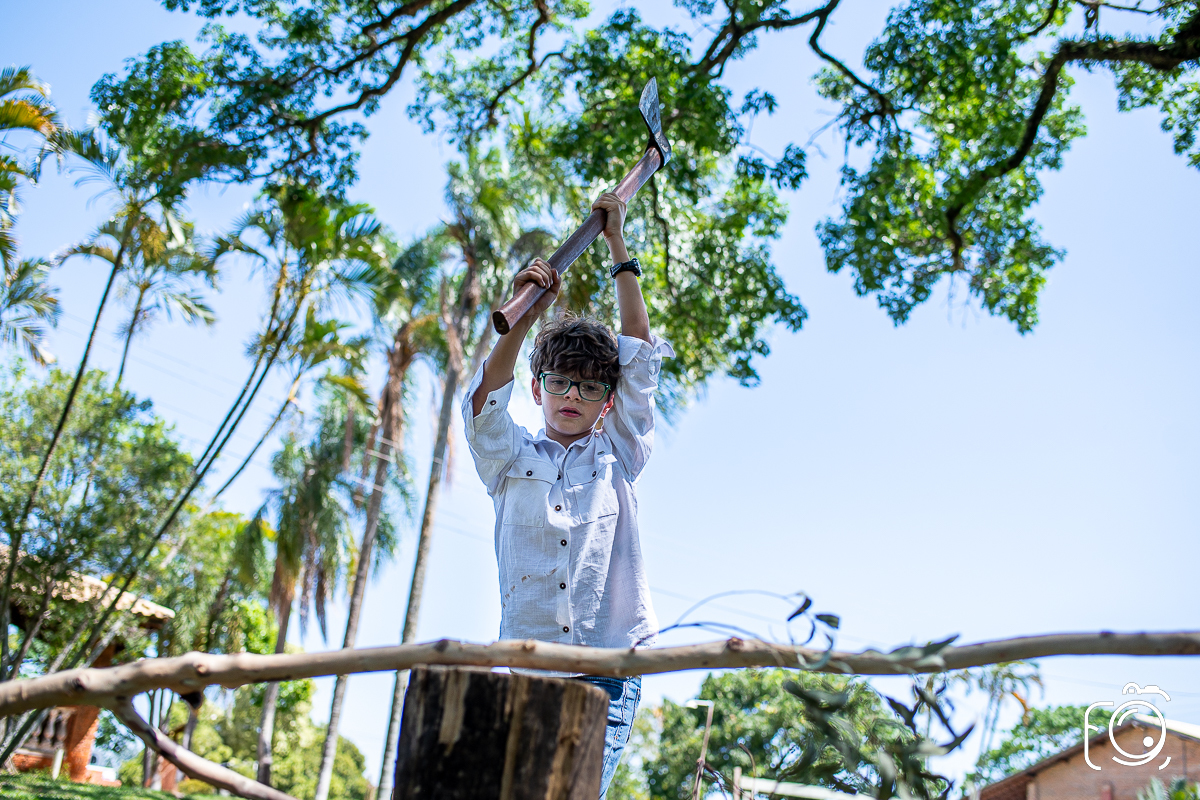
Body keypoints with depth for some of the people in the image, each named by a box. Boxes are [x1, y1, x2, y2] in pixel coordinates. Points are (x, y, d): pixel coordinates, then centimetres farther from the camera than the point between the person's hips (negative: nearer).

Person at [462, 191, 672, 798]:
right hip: (525, 664, 0)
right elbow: (485, 400, -3)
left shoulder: (617, 456, 15)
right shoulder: (512, 460, 15)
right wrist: (528, 313, -15)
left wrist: (617, 246, 13)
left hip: (609, 667, 0)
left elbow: (639, 357, 11)